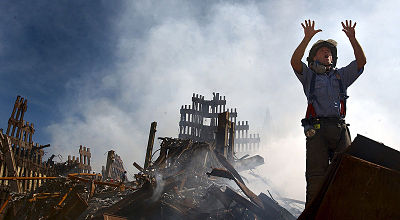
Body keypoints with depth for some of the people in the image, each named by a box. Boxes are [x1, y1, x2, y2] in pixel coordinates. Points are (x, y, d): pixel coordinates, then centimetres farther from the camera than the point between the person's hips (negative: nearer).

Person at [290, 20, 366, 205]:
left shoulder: (341, 75, 29)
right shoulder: (309, 76, 21)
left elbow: (361, 61, 17)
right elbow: (295, 61, 2)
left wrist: (352, 37, 8)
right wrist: (307, 38, -5)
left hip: (340, 129, 3)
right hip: (317, 129, -3)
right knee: (317, 176, -11)